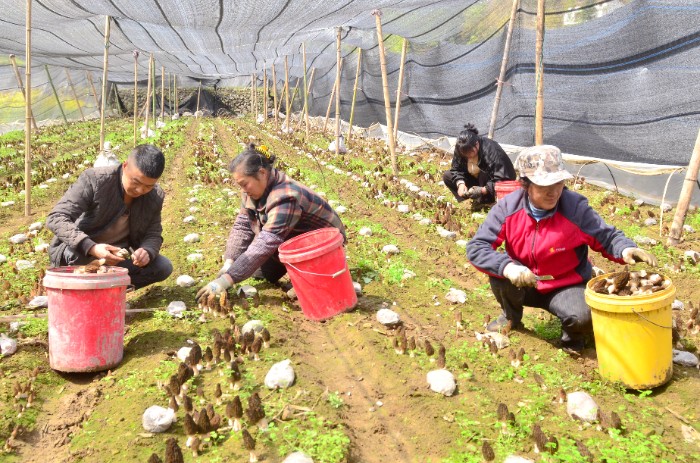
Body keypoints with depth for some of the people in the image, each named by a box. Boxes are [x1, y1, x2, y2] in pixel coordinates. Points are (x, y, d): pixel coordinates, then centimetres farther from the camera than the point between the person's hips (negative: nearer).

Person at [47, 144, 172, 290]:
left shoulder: (155, 197, -10)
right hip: (78, 253, -4)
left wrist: (147, 252, -30)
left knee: (163, 267, -14)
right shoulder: (94, 179, -25)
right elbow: (55, 218, -29)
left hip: (115, 260, 4)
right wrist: (92, 248, -46)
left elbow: (153, 234, -2)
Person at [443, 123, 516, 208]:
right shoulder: (460, 149, -16)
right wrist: (460, 183, -28)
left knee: (484, 173, -39)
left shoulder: (491, 151, -32)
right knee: (447, 176, -10)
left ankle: (486, 202, -16)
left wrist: (483, 190, -44)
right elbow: (456, 169, -8)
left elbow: (501, 179, -34)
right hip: (477, 180, 6)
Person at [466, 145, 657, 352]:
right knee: (499, 271, -29)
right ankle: (511, 316, 6)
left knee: (582, 316, -34)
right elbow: (476, 247, -21)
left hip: (566, 286, -2)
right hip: (523, 285, 3)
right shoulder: (508, 207, -18)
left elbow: (607, 236, -12)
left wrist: (626, 249, -36)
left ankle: (572, 334, 9)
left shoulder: (575, 207, -21)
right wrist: (507, 267, -38)